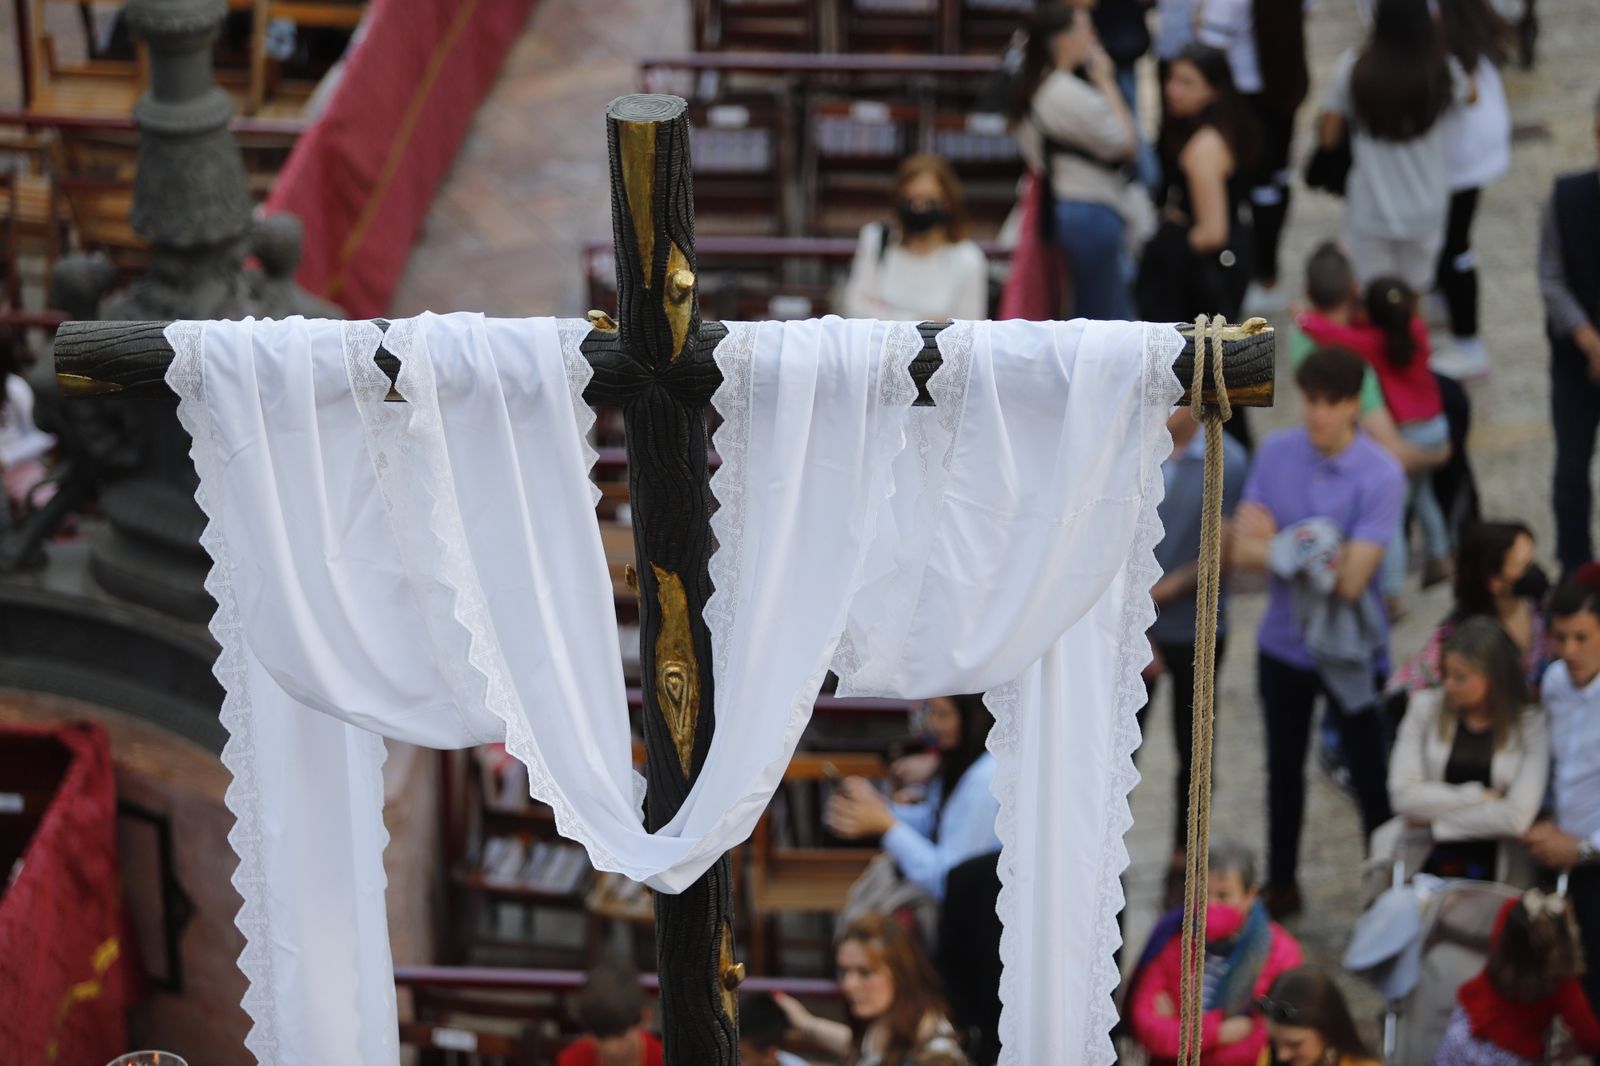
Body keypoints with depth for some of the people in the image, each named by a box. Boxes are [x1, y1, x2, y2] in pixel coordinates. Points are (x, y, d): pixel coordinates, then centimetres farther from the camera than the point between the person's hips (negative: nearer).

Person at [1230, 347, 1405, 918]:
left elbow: (1350, 580, -25)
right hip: (1283, 643, 5)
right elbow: (1242, 550, -12)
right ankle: (1280, 886, 38)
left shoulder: (1381, 475, -21)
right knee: (1283, 769, 21)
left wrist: (1276, 546, -16)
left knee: (1370, 777, 4)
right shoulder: (1276, 453, -8)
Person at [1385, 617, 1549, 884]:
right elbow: (1403, 796, -4)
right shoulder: (1427, 707, 5)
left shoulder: (1531, 725, -3)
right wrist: (1479, 797, -8)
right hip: (1429, 868, 1)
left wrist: (1433, 816, -5)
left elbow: (1517, 818, -12)